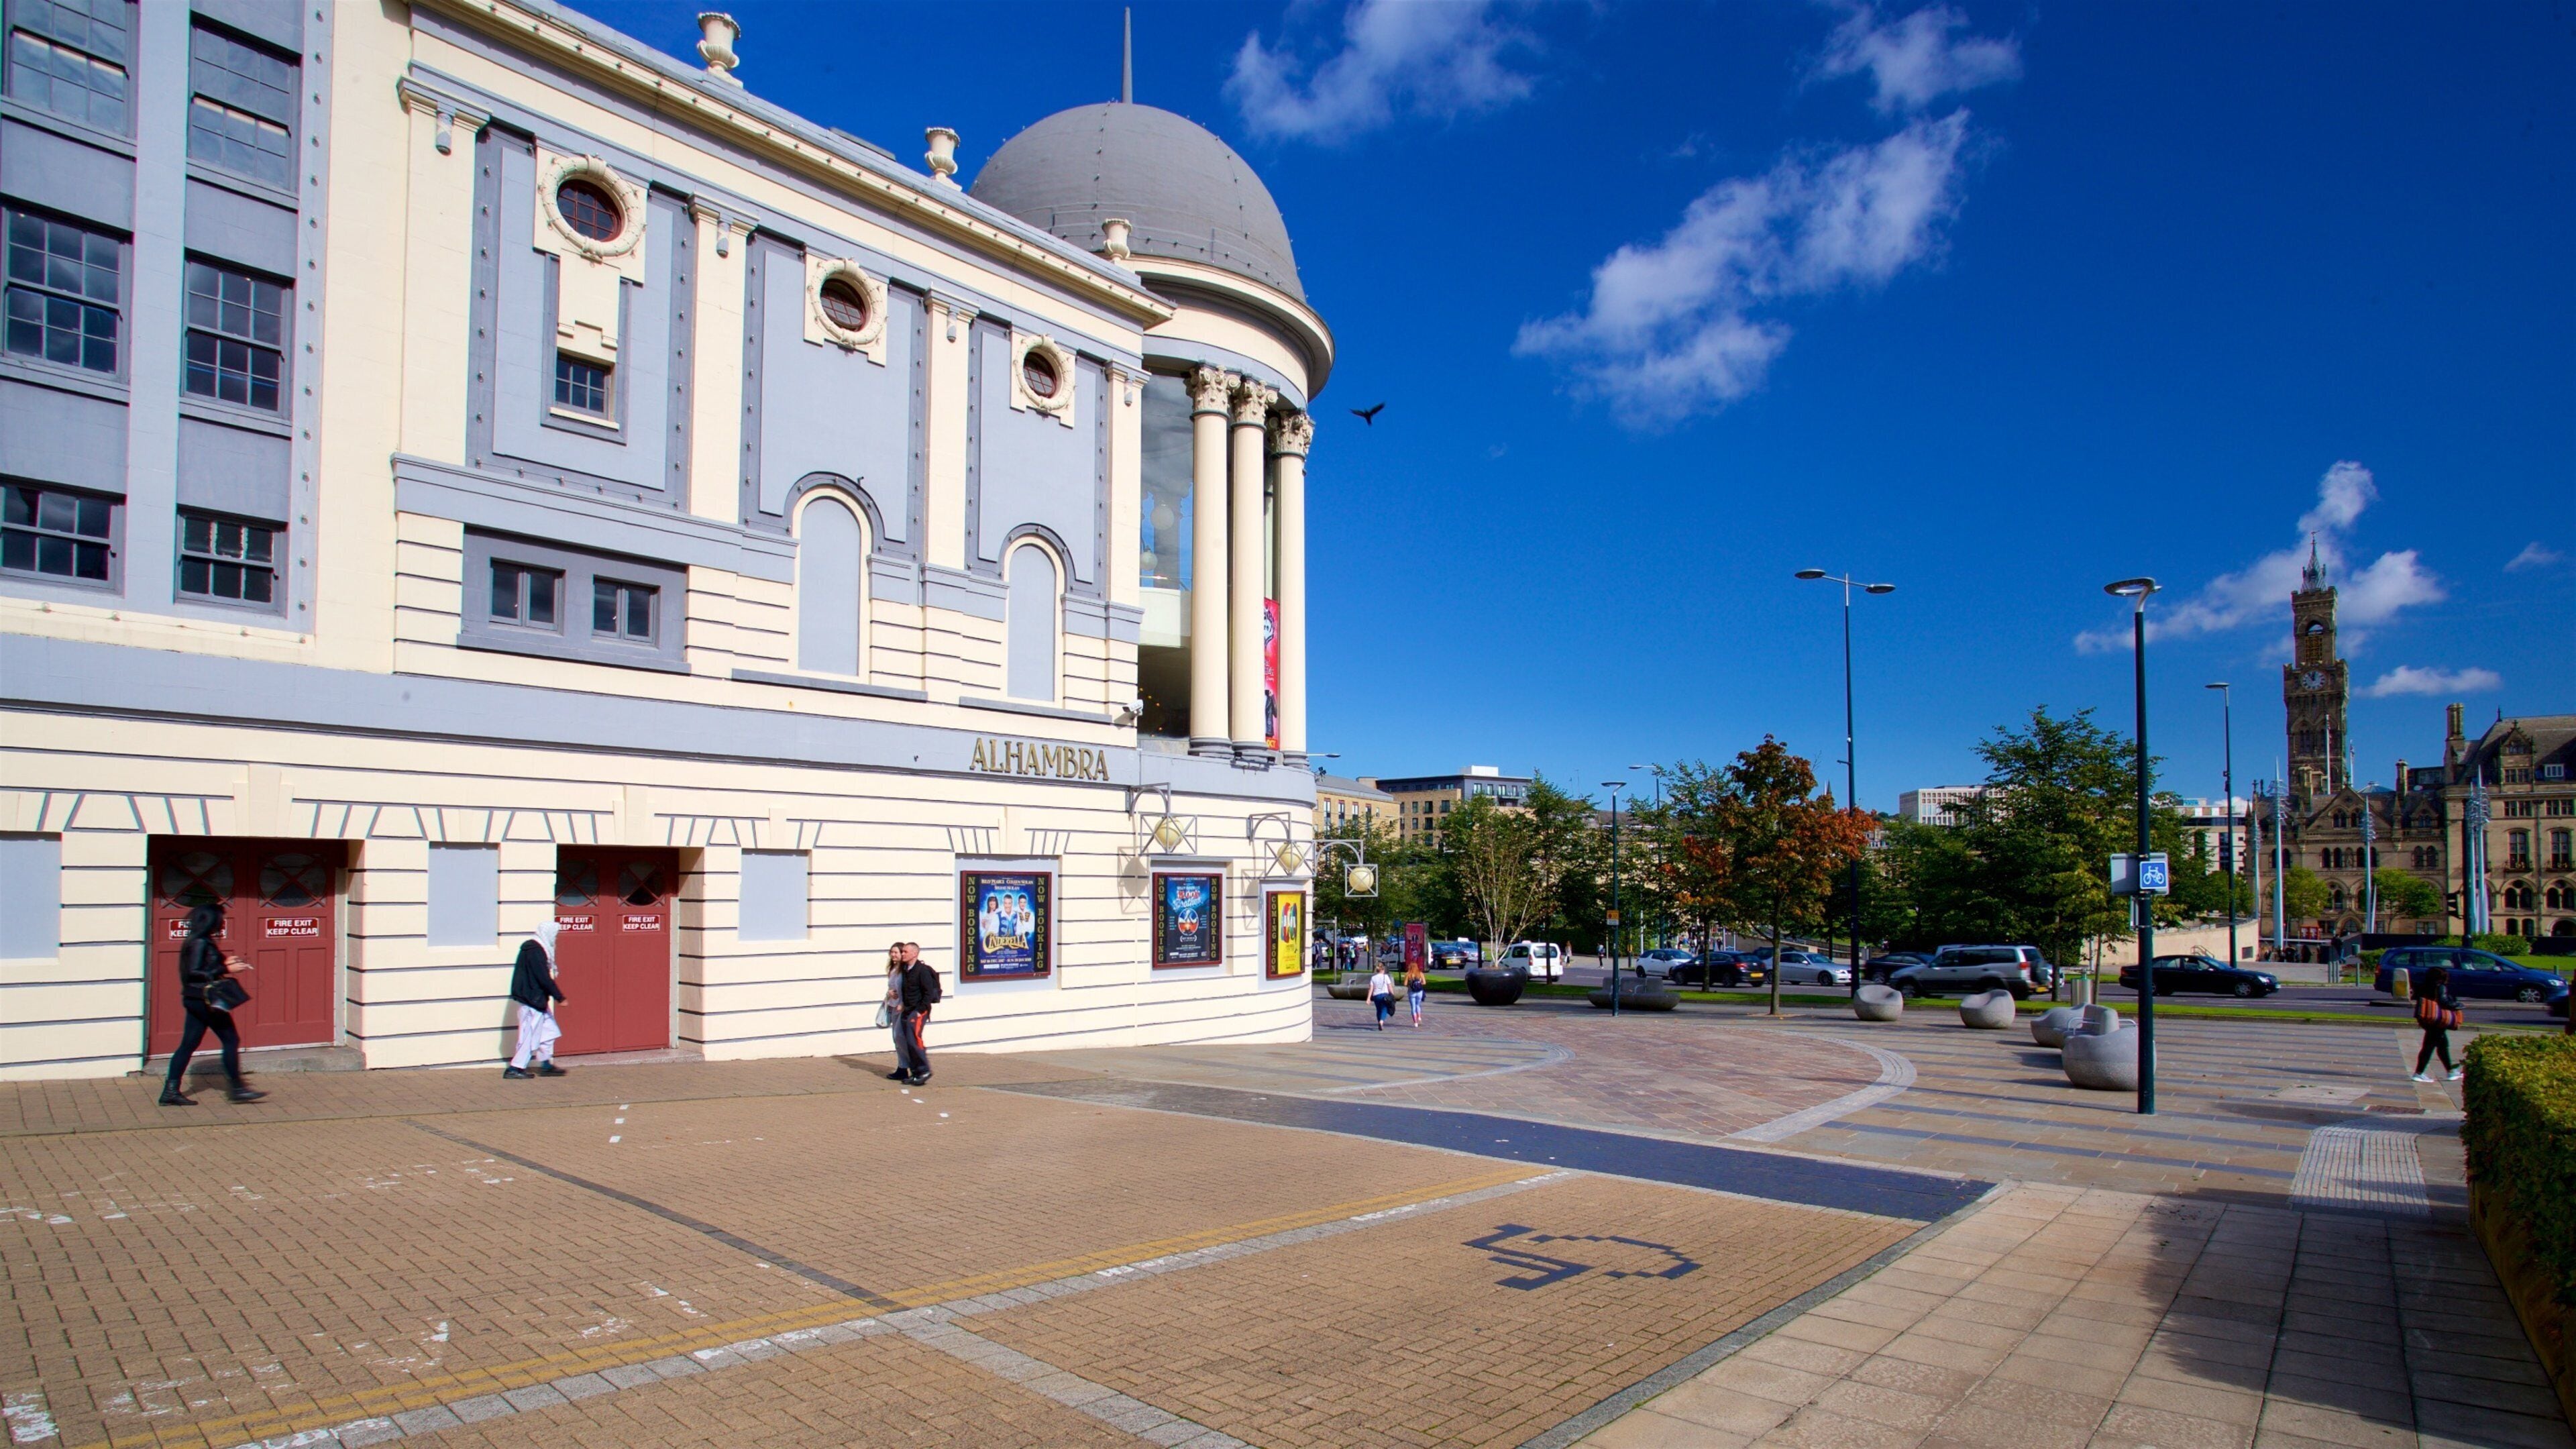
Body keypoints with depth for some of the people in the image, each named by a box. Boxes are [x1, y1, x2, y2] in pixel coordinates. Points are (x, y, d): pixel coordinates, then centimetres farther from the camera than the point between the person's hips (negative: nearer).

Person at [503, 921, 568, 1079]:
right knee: (530, 1035, -3)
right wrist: (560, 997, -17)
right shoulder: (536, 951, -20)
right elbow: (544, 978, -22)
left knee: (549, 1030, 13)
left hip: (536, 999, 10)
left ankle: (546, 1064, 18)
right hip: (532, 1000, -10)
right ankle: (515, 1068, 4)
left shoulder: (534, 948, 11)